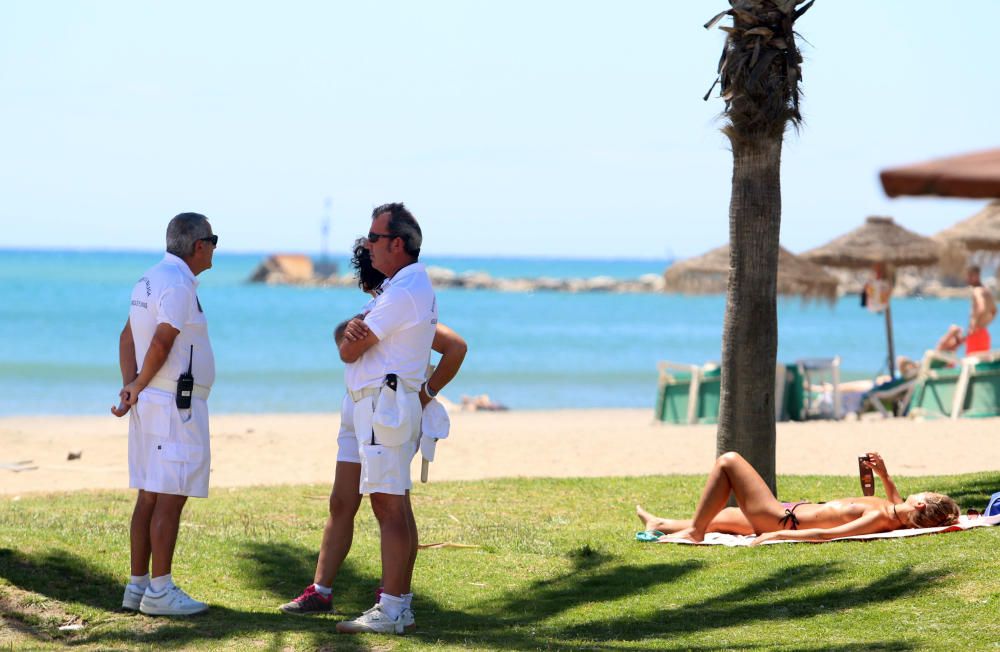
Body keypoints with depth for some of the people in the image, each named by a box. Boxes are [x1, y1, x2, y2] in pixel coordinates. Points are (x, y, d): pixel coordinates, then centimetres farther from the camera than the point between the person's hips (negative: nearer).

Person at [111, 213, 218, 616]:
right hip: (176, 405, -10)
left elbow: (128, 336, 13)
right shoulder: (178, 284, -16)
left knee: (149, 496, 11)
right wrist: (138, 390, -7)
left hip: (150, 403, 10)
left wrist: (129, 386, 1)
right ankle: (159, 592, -7)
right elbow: (161, 344, -21)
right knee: (171, 498, -7)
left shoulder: (150, 279, 15)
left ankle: (137, 587, 14)